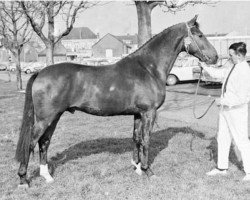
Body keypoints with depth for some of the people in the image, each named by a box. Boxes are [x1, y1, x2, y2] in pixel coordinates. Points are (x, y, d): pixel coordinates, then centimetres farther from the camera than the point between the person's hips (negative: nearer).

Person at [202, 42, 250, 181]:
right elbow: (220, 73, 25)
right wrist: (205, 68, 24)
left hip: (237, 110, -10)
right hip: (225, 109, 10)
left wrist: (223, 101, -19)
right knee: (222, 138, 16)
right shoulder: (234, 68, 6)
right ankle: (222, 167, 29)